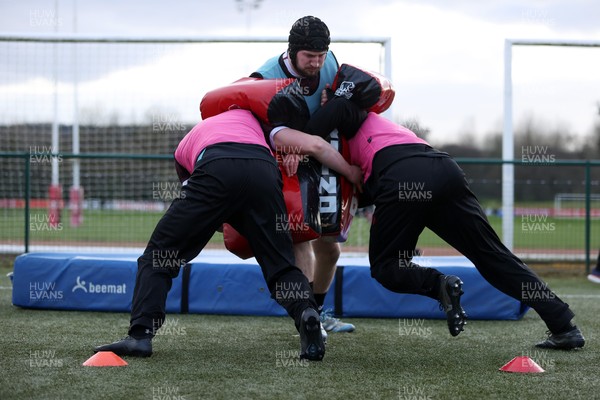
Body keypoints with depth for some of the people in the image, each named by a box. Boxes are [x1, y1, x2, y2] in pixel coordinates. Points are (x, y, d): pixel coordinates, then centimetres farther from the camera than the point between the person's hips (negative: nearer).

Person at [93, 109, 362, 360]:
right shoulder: (252, 116, 39)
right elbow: (314, 147, 28)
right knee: (281, 264, 14)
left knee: (158, 256, 12)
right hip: (264, 170, 1)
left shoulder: (184, 147, 40)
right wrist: (357, 177, 35)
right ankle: (306, 311, -15)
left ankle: (141, 335, -2)